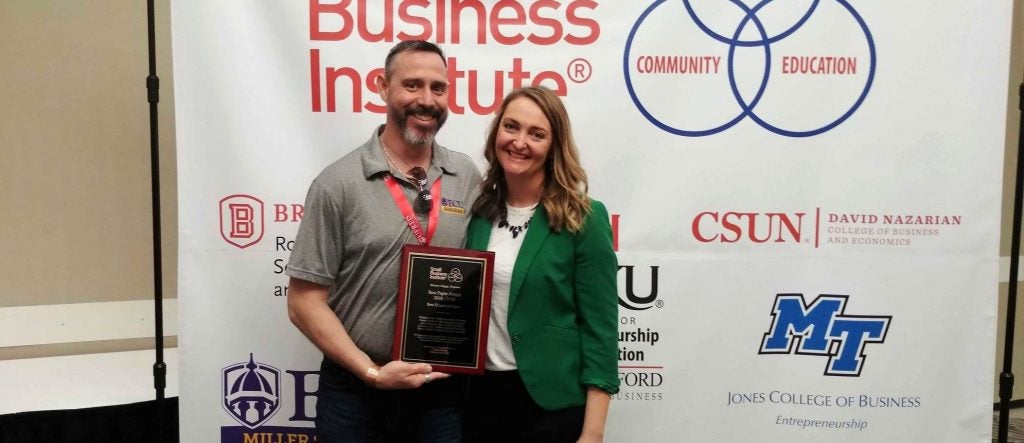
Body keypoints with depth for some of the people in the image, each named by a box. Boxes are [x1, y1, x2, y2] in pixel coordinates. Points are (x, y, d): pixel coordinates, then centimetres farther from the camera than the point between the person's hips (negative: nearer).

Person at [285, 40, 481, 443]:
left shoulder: (468, 178, 1)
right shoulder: (338, 184, -8)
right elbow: (305, 302, -7)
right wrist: (371, 372, -14)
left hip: (442, 391, 3)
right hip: (355, 393, -2)